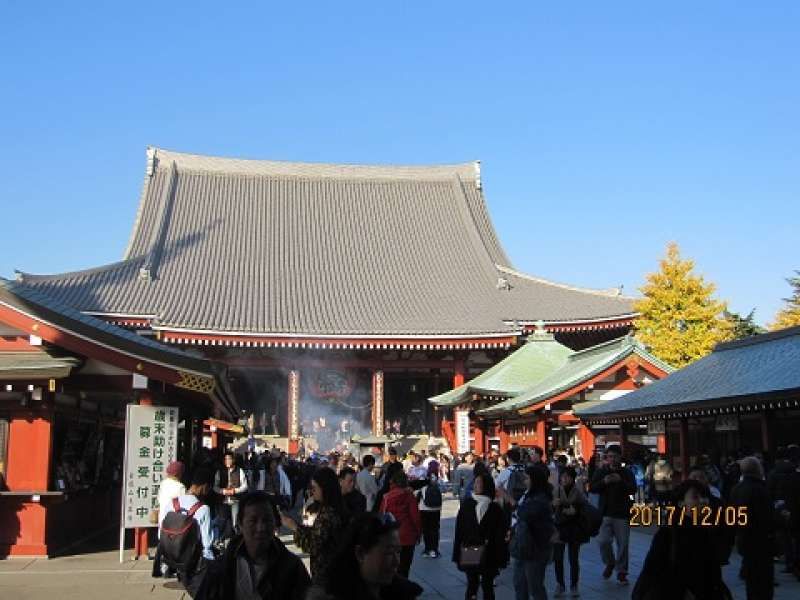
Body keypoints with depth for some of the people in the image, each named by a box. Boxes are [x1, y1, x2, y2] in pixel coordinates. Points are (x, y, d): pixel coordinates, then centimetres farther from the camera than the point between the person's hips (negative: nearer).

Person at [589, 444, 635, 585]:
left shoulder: (627, 473, 4)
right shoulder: (601, 472, 7)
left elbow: (633, 489, -7)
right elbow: (592, 488, -1)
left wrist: (621, 481, -22)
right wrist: (604, 482, -18)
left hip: (623, 514, 0)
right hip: (605, 513, 1)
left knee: (623, 544, 2)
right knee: (603, 541, -8)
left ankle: (621, 572, 16)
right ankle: (609, 563, 20)